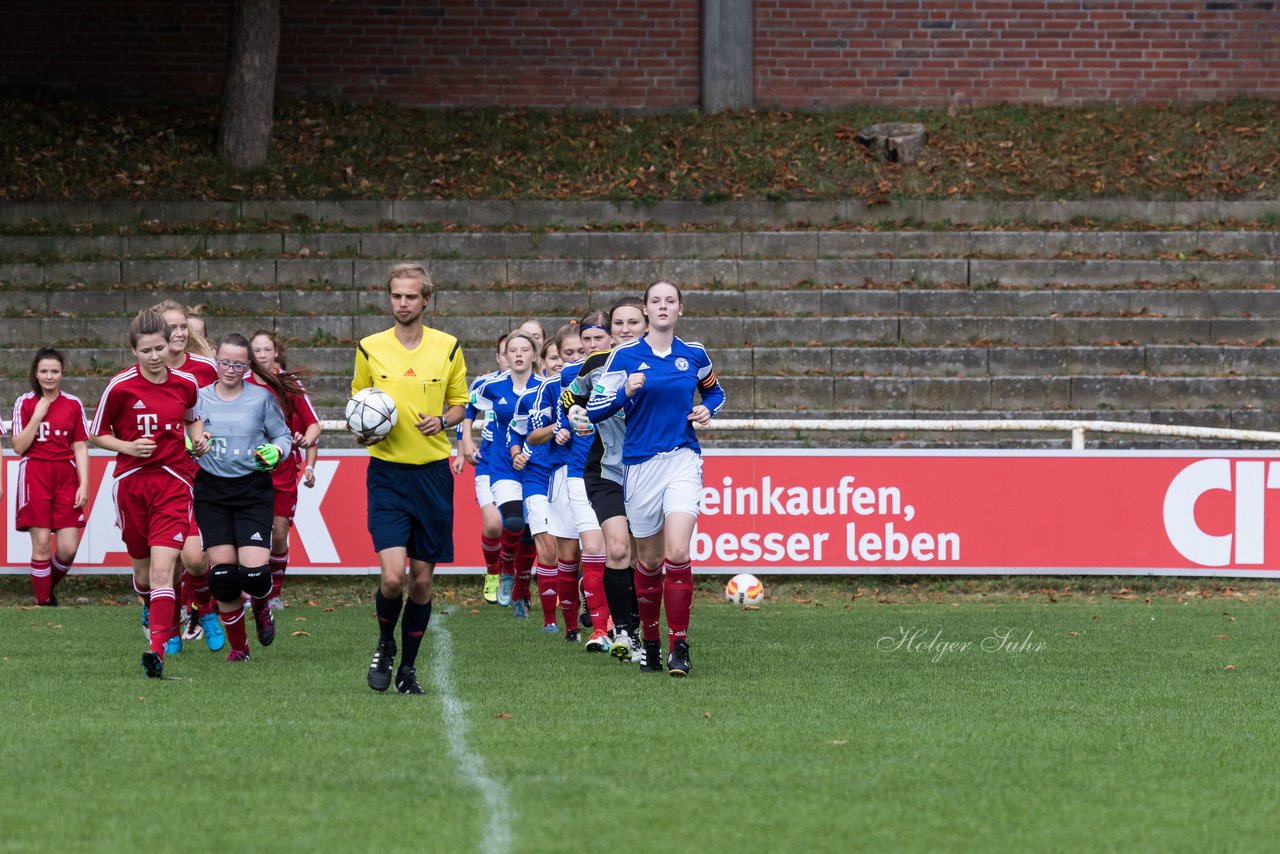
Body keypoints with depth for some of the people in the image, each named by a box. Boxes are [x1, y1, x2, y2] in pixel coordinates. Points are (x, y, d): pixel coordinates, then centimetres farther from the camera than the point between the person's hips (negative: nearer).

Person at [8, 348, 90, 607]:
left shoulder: (73, 404, 8)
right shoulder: (25, 403, 4)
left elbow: (80, 447, 8)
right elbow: (18, 446, -2)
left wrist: (84, 484, 0)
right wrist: (37, 416, -10)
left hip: (65, 475, 2)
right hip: (35, 476, -2)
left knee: (68, 548, -5)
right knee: (41, 544, -7)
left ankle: (49, 587, 23)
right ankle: (43, 603, 3)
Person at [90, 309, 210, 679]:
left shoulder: (185, 383, 1)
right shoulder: (120, 387, -7)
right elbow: (98, 434, 3)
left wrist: (197, 437, 2)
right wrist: (128, 447, -13)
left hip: (173, 484, -1)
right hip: (131, 482, 1)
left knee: (162, 568, -16)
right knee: (142, 569, 14)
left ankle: (157, 649, -24)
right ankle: (162, 619, 45)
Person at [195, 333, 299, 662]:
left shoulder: (262, 397, 0)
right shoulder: (200, 398, 4)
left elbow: (283, 436, 9)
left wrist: (275, 451, -12)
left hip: (253, 490, -1)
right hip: (211, 490, 1)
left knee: (254, 571, -15)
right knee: (222, 573, -7)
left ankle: (261, 605, 23)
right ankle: (238, 646, 12)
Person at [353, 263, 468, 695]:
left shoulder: (448, 347, 3)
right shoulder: (370, 348, 1)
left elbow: (460, 404, 13)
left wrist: (443, 421, -9)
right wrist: (361, 431, -9)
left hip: (433, 472, 1)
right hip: (387, 471, -1)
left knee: (422, 578, 4)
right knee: (393, 574, -15)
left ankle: (408, 667, 19)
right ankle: (385, 645, 13)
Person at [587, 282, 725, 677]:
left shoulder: (694, 355, 7)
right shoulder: (625, 356, 1)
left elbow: (714, 391, 26)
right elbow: (595, 408, -1)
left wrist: (707, 410, 5)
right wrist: (626, 392, -18)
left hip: (683, 459, 0)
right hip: (640, 463, 0)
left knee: (677, 552, -16)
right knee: (649, 559, 6)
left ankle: (679, 645, -12)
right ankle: (650, 642, 24)